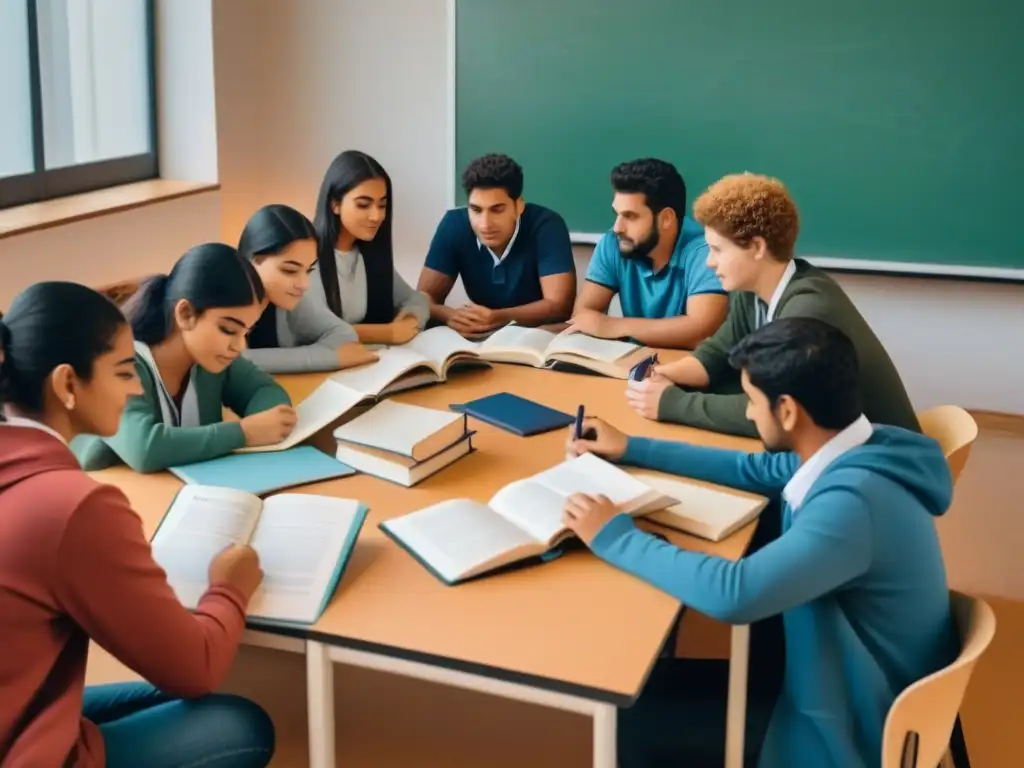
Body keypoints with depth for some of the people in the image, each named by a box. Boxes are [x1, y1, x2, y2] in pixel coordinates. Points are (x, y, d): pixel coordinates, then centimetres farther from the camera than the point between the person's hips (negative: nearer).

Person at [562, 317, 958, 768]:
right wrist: (632, 451, 15)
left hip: (850, 725, -8)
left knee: (632, 721, -4)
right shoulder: (854, 453, -5)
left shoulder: (852, 500, -33)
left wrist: (616, 538, -27)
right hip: (842, 673, 8)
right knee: (656, 679, 14)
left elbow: (734, 594, -41)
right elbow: (756, 471, 13)